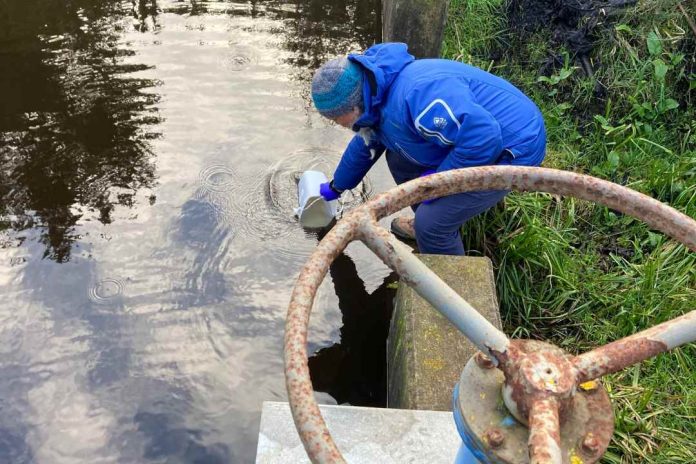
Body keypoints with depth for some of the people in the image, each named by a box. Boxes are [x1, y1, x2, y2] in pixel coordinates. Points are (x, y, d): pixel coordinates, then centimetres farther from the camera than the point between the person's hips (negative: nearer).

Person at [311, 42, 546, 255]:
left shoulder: (414, 95, -34)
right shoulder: (378, 96, 2)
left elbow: (482, 138, -40)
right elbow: (364, 146, 21)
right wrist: (335, 187, 35)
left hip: (512, 148, -10)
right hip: (485, 133, 10)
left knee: (431, 223, -17)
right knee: (400, 159, 15)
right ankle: (426, 226, 34)